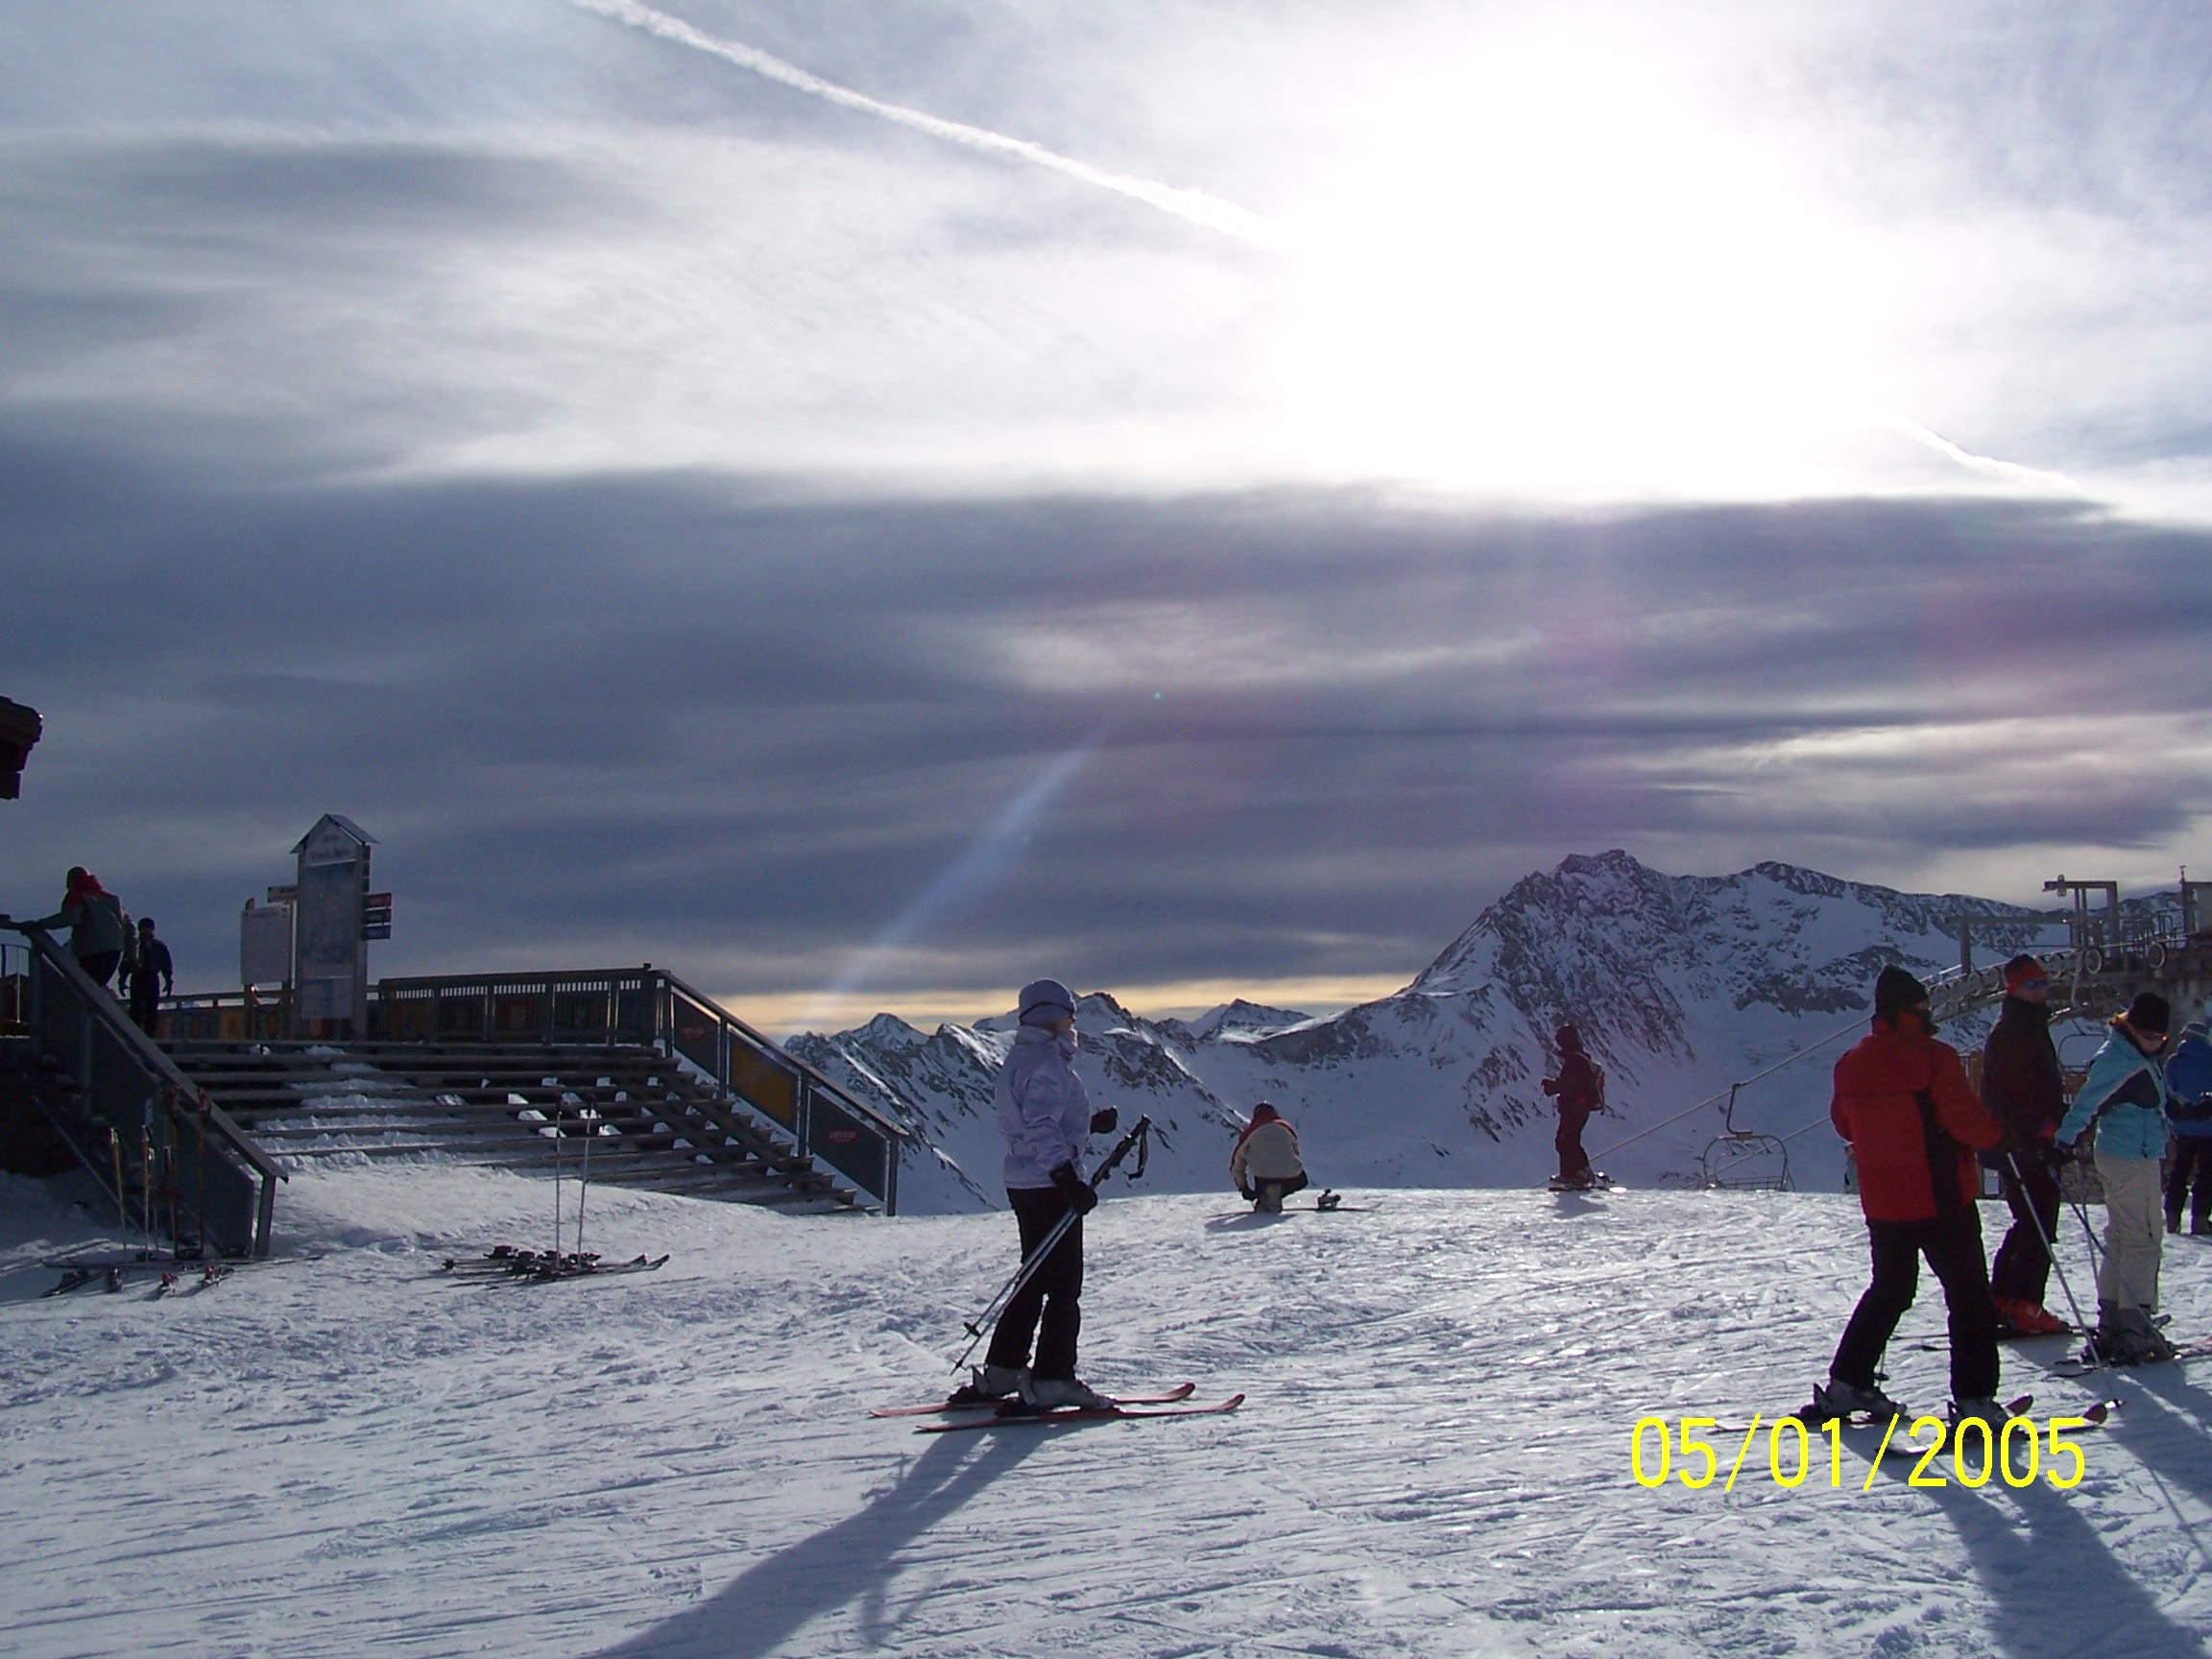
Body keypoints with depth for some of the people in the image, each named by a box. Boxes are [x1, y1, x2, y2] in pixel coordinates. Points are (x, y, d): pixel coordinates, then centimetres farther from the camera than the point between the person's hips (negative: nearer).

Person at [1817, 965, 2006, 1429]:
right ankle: (1974, 1399, -4)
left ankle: (1847, 1384, 20)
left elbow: (1844, 1125, 14)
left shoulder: (1850, 1065, 2)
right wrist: (1998, 1132, 2)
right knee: (1969, 1298, 1)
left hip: (1881, 1202, 6)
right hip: (1941, 1200, -6)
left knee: (1888, 1291, 21)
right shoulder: (1934, 1058, -17)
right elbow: (1968, 1121, -18)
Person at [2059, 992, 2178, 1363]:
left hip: (2133, 1158, 11)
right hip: (2132, 1160, -11)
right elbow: (2090, 1099, -24)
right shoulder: (2121, 1059, -18)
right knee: (2144, 1241, -7)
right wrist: (2067, 1139, -27)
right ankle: (2135, 1329, -7)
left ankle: (2110, 1326, 19)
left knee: (2120, 1241, 13)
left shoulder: (2141, 1057, 12)